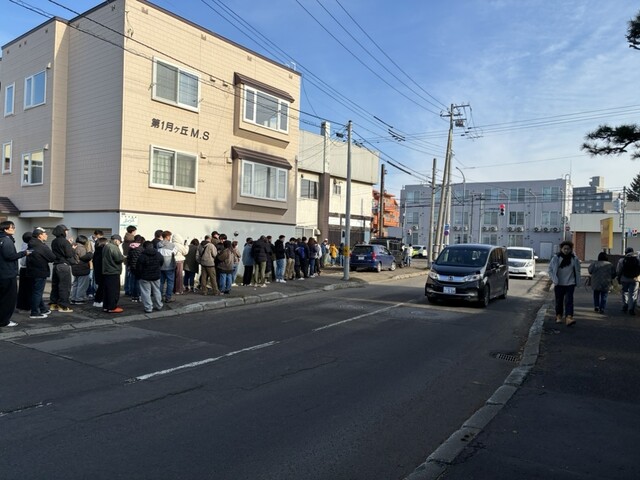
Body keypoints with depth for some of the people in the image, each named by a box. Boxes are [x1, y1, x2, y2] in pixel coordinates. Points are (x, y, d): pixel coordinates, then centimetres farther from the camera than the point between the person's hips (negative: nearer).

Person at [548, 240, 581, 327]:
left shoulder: (574, 259, 1)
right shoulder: (556, 258, -3)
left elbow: (577, 271, 13)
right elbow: (550, 269, 3)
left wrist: (577, 282, 7)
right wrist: (554, 279, -6)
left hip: (570, 283, 0)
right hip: (559, 284, 0)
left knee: (569, 300, -10)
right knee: (559, 301, 10)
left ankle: (569, 318, -18)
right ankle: (558, 316, 27)